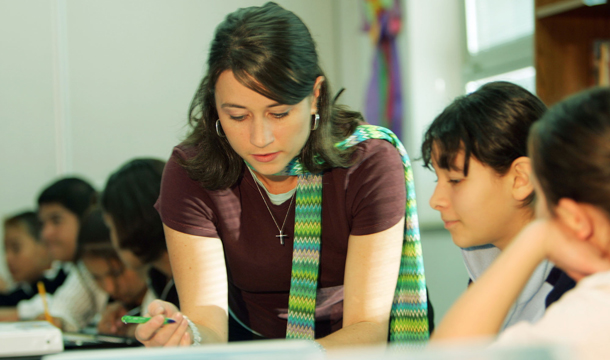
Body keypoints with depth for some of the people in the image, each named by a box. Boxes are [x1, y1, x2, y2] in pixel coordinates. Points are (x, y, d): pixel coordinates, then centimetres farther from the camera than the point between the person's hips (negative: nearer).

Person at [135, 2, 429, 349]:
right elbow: (208, 326, -19)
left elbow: (368, 329, -20)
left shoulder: (370, 164, -19)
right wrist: (187, 336, -42)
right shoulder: (190, 174, -15)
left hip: (355, 347, -1)